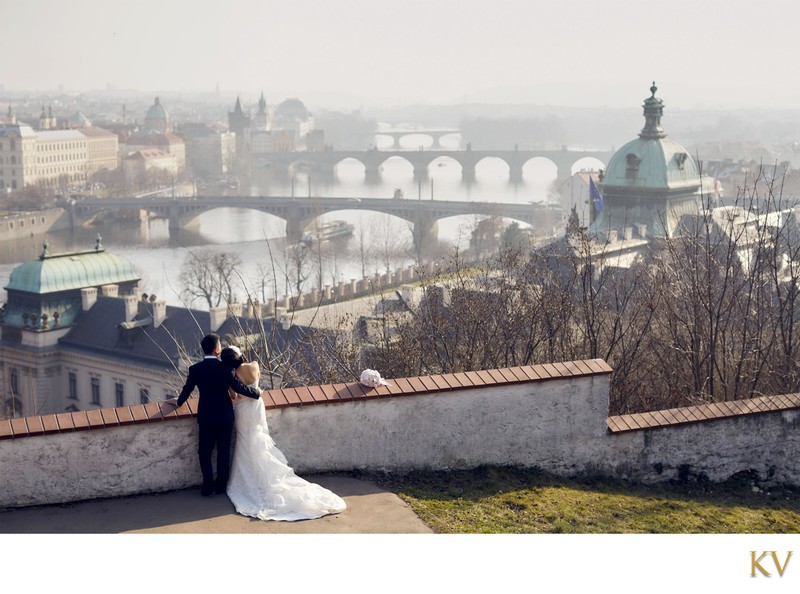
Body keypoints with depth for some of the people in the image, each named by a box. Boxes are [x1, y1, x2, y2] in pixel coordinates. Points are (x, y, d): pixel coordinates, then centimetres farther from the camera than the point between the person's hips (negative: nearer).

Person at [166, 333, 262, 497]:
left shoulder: (195, 369, -10)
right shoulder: (225, 368, -16)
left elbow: (187, 389, 1)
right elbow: (239, 387, -13)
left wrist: (178, 402, 22)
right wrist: (257, 393, 4)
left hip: (206, 417, 0)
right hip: (225, 416, 0)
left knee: (205, 452, 14)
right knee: (224, 451, 14)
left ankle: (208, 486, 10)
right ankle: (221, 485, 22)